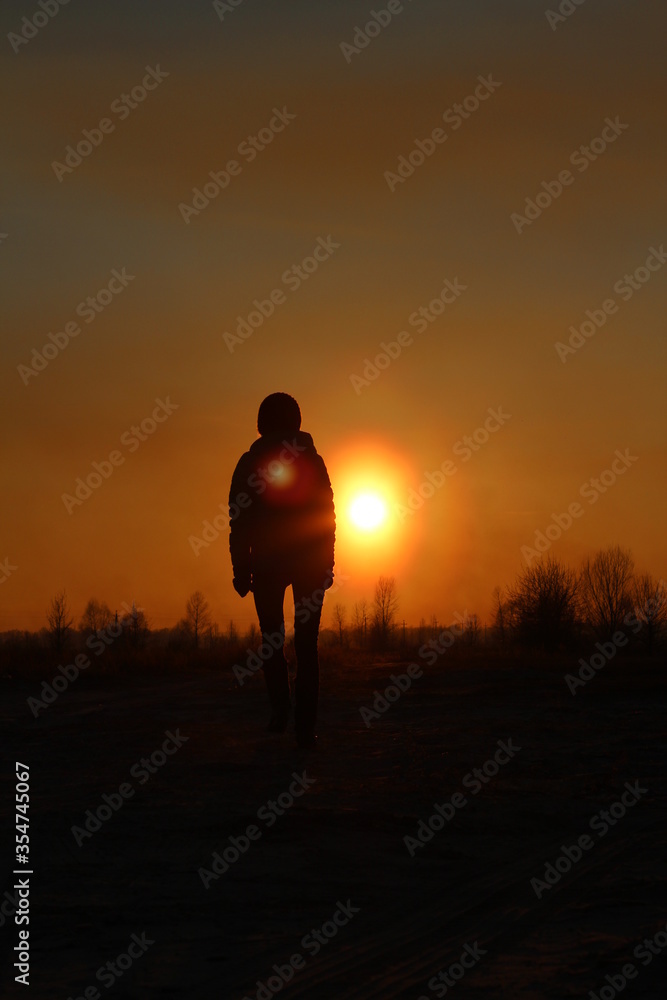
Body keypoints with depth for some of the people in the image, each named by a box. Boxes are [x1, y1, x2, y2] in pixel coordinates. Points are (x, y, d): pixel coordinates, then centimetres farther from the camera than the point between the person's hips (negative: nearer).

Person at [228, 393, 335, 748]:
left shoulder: (250, 463, -1)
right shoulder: (312, 460, 4)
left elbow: (239, 520, -4)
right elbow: (327, 516, 2)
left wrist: (241, 569, 0)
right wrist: (326, 564, 8)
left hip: (267, 563, -1)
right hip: (310, 563, 1)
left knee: (271, 639, 14)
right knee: (306, 645, 3)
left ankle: (280, 707, -3)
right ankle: (305, 726, -4)